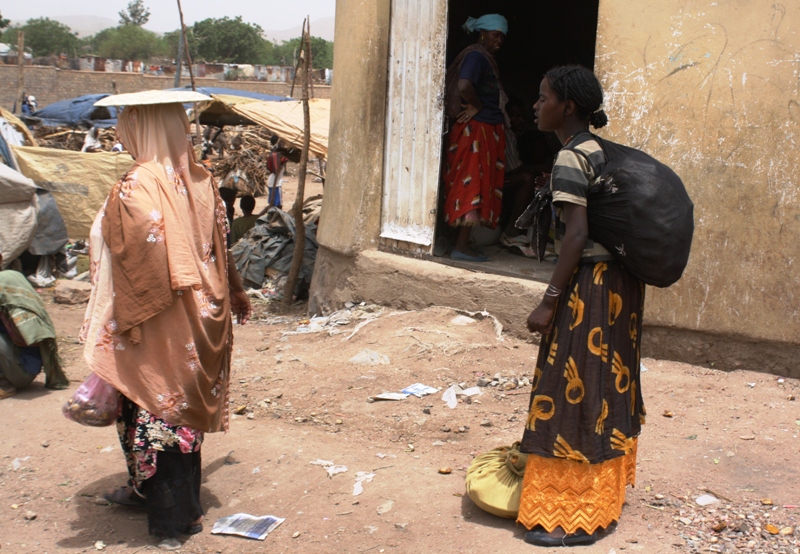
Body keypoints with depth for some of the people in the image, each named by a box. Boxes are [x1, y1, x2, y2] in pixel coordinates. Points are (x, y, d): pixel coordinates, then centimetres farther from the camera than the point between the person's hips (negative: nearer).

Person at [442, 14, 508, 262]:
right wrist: (477, 106, -15)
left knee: (480, 187, 11)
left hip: (488, 132, 10)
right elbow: (464, 85, -30)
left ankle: (463, 243, 16)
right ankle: (461, 247, -7)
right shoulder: (476, 55, -13)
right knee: (472, 186, -9)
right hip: (476, 131, -10)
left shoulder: (485, 58, 18)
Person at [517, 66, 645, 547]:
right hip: (620, 281, 10)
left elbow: (577, 235, -23)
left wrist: (550, 301, -21)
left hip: (591, 284, -10)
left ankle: (573, 515, 9)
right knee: (608, 385, 18)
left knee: (576, 391, -1)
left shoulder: (570, 159, -16)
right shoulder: (599, 150, 11)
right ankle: (605, 494, 33)